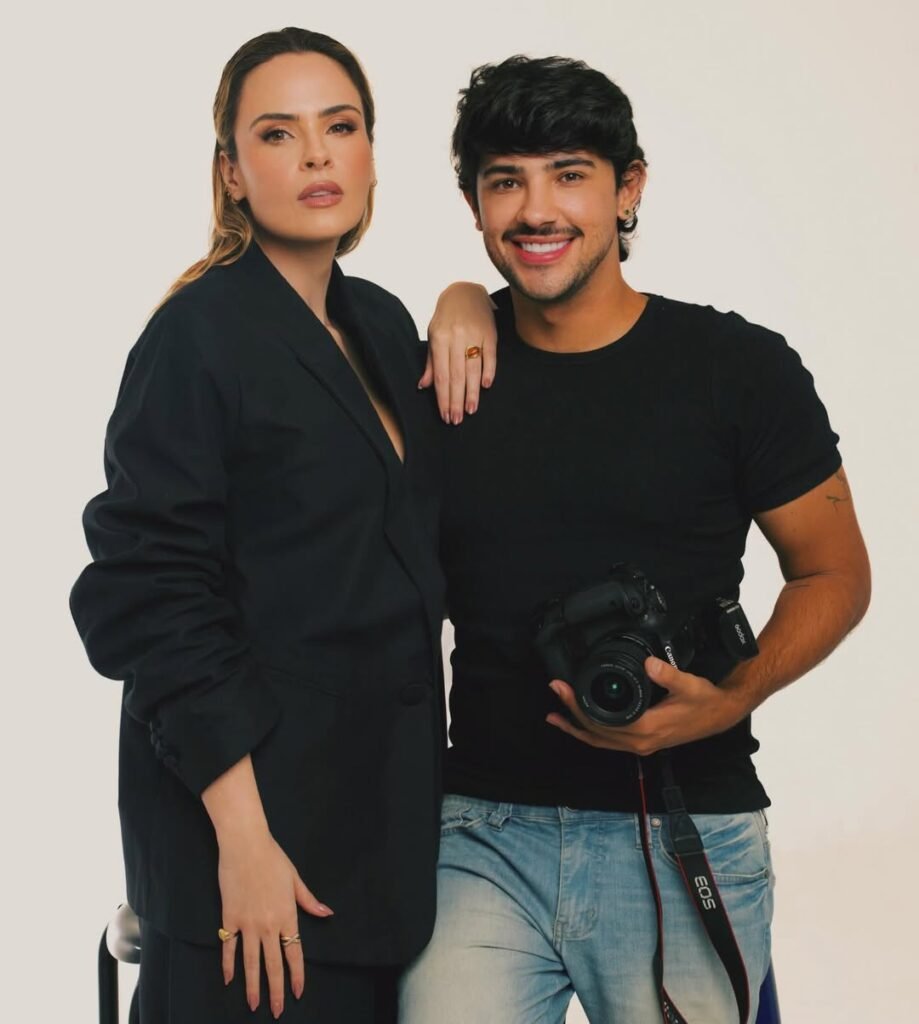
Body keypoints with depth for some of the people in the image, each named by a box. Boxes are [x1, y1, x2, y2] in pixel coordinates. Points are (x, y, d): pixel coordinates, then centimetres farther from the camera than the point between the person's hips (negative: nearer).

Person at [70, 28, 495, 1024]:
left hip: (386, 797, 7)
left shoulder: (381, 323, 12)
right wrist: (242, 834, -20)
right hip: (254, 803, -7)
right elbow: (151, 594, -15)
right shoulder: (200, 333, -10)